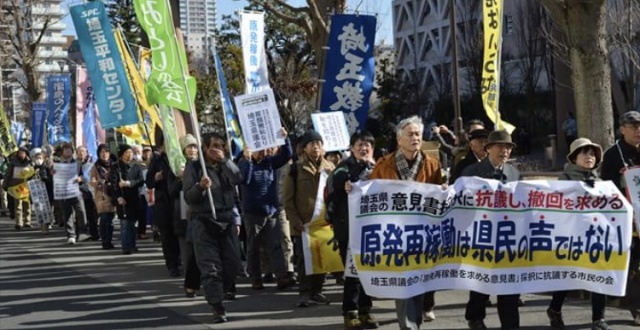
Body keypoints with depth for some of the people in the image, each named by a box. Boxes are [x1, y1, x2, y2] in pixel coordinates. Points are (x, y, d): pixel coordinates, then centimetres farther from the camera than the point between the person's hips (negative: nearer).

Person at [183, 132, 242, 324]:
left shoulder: (226, 166, 13)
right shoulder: (194, 167, 0)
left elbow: (238, 179, -8)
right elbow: (188, 197, -7)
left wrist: (224, 160, -14)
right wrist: (200, 187, -25)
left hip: (227, 220, 5)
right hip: (204, 222, -4)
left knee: (232, 264, 4)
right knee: (210, 267, -9)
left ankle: (215, 295, 25)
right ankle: (218, 308, -9)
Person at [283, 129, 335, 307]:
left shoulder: (329, 167, 9)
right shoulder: (296, 168, -1)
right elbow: (287, 197, -3)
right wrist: (295, 220, -10)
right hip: (303, 223, -3)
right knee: (303, 258, -3)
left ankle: (316, 291, 17)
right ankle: (305, 293, 3)